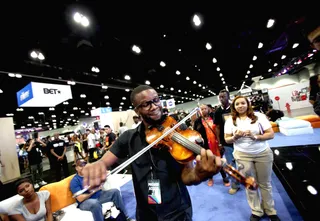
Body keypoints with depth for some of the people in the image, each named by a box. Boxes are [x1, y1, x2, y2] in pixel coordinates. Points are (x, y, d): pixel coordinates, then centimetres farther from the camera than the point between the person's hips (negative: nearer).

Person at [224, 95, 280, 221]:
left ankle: (270, 211, 36)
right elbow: (227, 139, -1)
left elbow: (271, 134, -7)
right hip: (243, 155, 0)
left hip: (263, 154, 0)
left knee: (265, 184, 15)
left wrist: (255, 136, -23)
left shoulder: (259, 116, -6)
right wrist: (235, 137, -21)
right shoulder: (230, 121, -3)